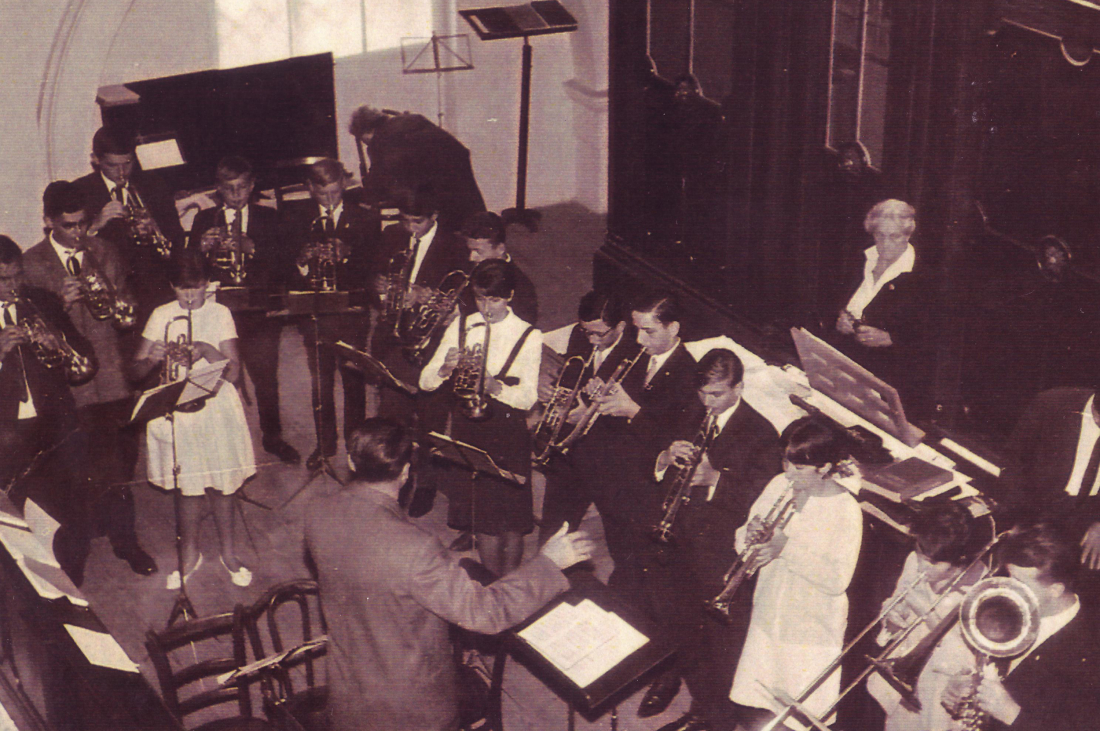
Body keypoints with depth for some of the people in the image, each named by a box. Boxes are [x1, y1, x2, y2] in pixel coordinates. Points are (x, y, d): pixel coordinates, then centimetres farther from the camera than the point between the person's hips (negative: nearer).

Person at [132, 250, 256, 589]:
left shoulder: (219, 314, -1)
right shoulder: (161, 316, 3)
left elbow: (233, 372, -8)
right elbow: (138, 369, 2)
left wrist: (208, 350, -25)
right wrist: (154, 359, -20)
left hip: (217, 410, -1)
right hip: (176, 411, 1)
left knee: (220, 486, 5)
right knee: (188, 486, 8)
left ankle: (229, 553, 23)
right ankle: (190, 553, 27)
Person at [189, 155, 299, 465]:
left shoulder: (268, 217, 9)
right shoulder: (204, 219, 9)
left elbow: (282, 265, -4)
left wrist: (252, 249, -21)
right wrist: (202, 249, -20)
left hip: (260, 312, 0)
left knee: (266, 378, 3)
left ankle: (273, 438, 20)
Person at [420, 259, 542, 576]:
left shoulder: (528, 336, -4)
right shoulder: (460, 327, 4)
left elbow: (528, 397, -13)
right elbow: (425, 382, -1)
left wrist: (495, 386, -30)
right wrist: (446, 368, -22)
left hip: (508, 435, -3)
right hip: (468, 431, 3)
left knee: (510, 520, 1)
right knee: (482, 518, 10)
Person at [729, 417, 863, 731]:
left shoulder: (845, 509, -16)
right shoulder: (779, 486, -1)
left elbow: (838, 579, -22)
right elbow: (744, 545, 5)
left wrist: (787, 548, -28)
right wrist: (751, 534, -19)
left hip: (812, 631, -5)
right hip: (767, 619, 5)